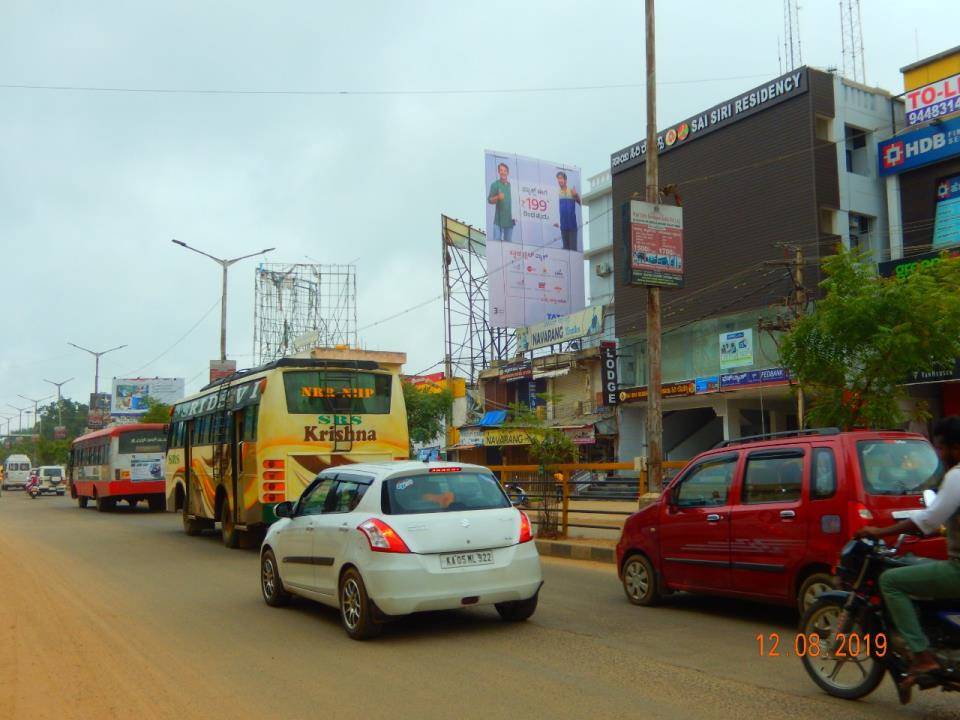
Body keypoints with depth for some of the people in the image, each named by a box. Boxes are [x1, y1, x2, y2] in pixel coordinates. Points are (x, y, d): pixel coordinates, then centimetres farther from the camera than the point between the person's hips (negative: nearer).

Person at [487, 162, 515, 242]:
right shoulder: (495, 184, 1)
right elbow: (490, 200, -5)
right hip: (499, 219, -4)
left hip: (510, 219, 4)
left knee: (508, 242, 8)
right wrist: (497, 197, -26)